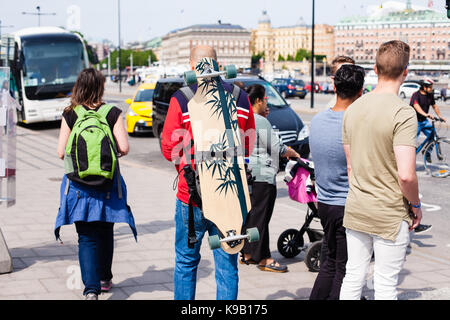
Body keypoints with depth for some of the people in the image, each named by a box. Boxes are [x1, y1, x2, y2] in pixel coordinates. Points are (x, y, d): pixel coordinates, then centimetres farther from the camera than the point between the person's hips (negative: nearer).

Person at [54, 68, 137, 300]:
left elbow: (61, 152, -5)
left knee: (87, 237, 3)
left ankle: (91, 288, -10)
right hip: (107, 184, 1)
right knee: (105, 233, 19)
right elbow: (124, 148, -10)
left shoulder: (70, 115, -4)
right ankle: (104, 279, 34)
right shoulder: (113, 113, -5)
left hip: (79, 185, 0)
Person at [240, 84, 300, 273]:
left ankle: (247, 254, 21)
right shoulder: (261, 123, -15)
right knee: (260, 216, -6)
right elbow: (276, 147, -13)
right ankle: (263, 259, -2)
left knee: (249, 213, 14)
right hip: (262, 175, -9)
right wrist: (292, 153, 6)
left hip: (246, 173, 9)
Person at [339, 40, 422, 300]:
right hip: (391, 215, -6)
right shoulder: (403, 113, -18)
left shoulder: (353, 109, 3)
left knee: (353, 278, 15)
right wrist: (416, 205, -6)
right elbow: (406, 175, -24)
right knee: (386, 286, 5)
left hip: (355, 211, 6)